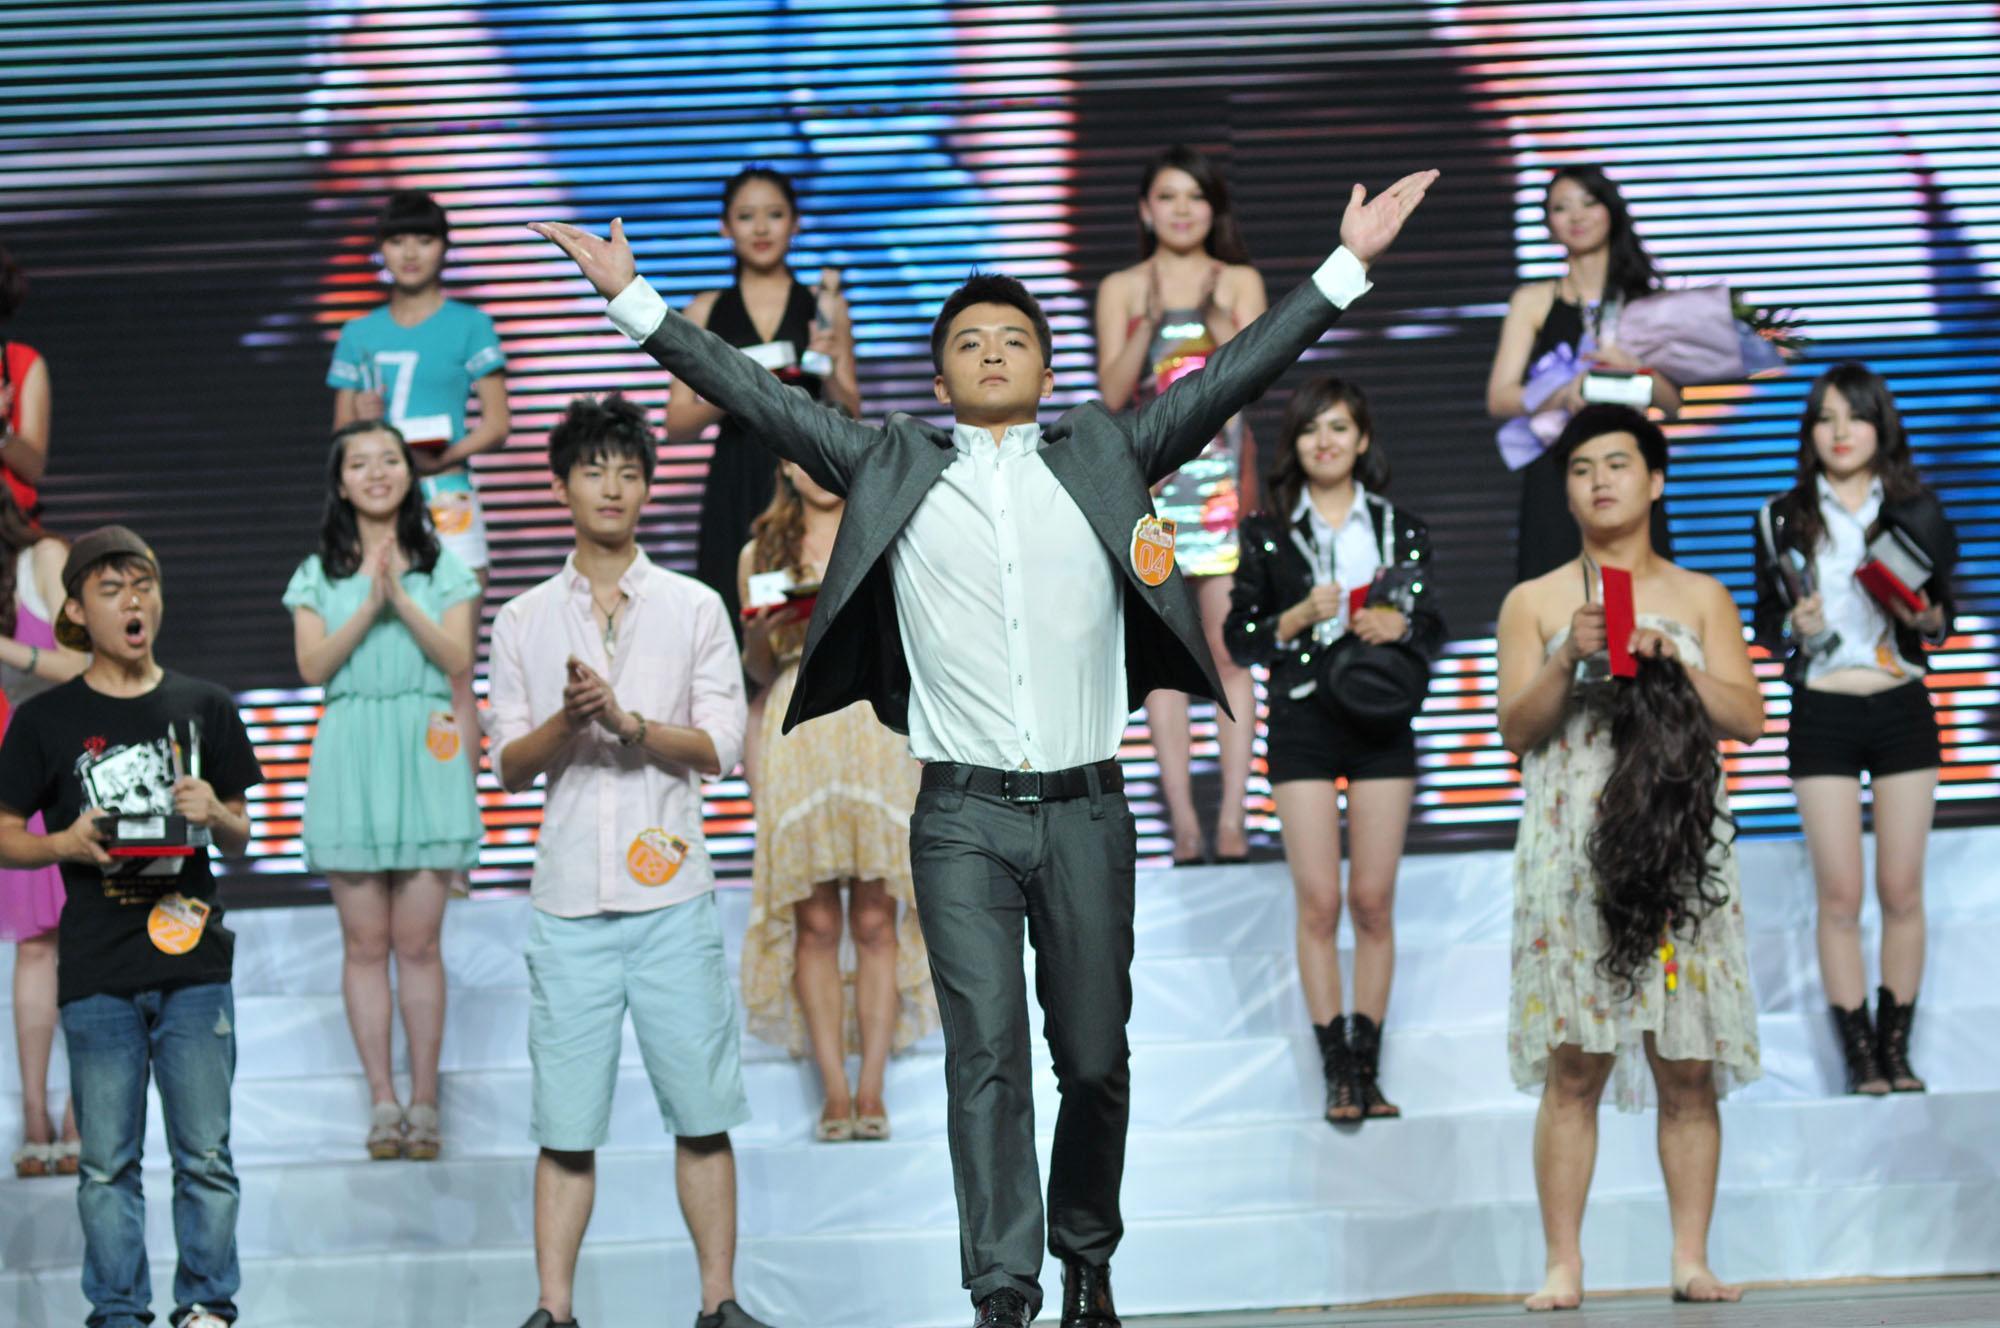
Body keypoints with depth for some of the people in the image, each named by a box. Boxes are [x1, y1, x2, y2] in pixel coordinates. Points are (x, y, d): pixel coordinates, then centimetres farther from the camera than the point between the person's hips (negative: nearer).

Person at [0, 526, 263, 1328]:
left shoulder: (203, 709, 7)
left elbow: (240, 838, 13)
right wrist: (66, 844, -14)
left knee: (205, 1155, 2)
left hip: (194, 964, 1)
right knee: (107, 1162, 4)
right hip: (97, 975, -1)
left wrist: (215, 815, -9)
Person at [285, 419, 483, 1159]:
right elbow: (313, 666, -2)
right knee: (365, 943, 0)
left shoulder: (440, 567, 9)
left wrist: (402, 598, -13)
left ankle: (424, 1102, 3)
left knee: (418, 942, -2)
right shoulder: (319, 574, 10)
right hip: (350, 757, 1)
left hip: (423, 754, -1)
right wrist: (368, 606, -13)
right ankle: (382, 1101, 5)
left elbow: (458, 660, -3)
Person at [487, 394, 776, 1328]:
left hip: (671, 897, 0)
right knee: (565, 1121, 0)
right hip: (568, 899, 1)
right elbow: (508, 766, 7)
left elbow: (719, 748, 0)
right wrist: (566, 723, -12)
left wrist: (628, 722, -15)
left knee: (701, 1110, 0)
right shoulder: (523, 622, 10)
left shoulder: (694, 609, 7)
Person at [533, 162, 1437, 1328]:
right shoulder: (893, 468, 10)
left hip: (1086, 808, 1)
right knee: (987, 1055, -9)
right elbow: (760, 399, 8)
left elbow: (1231, 378, 8)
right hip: (963, 817, -1)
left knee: (1094, 1057, 7)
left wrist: (1346, 266, 4)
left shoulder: (1105, 455, 11)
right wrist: (635, 300, 4)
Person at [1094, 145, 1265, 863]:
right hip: (1151, 476, 0)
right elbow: (1113, 392, 0)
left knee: (1229, 645, -5)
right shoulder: (1121, 289, 9)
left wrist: (1215, 315, -16)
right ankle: (1183, 820, -1)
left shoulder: (1239, 282, 9)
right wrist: (1151, 320, -12)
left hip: (1224, 473, 0)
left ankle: (1232, 818, -4)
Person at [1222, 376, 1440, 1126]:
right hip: (1303, 725, -1)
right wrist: (1300, 617, -12)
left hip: (1383, 725, 1)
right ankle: (1338, 1072, -3)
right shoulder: (1267, 533, 5)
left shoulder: (1401, 530, 9)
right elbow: (1239, 638, 4)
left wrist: (1399, 625, -9)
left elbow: (1433, 632, 12)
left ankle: (1367, 1069, 5)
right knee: (1318, 902, -6)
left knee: (1373, 900, 0)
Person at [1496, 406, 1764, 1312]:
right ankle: (1563, 1266, -5)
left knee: (1688, 1068, -1)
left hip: (1679, 851, 1)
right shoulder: (1533, 604, 10)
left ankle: (1692, 1260, 4)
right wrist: (1568, 659, -13)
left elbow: (1748, 719, 4)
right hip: (1572, 853, -1)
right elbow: (1516, 730, 2)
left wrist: (1670, 659, -9)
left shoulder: (1701, 599, 13)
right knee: (1573, 1068, -6)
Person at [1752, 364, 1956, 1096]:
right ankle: (1859, 1058, 4)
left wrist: (1926, 617, -13)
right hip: (1823, 714, 0)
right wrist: (1797, 628, -14)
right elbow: (1765, 624, 7)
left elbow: (1944, 615, 9)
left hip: (1903, 711, 1)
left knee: (1902, 892, 2)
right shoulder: (1783, 519, 3)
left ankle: (1897, 1052, 10)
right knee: (1840, 896, -2)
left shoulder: (1917, 510, 4)